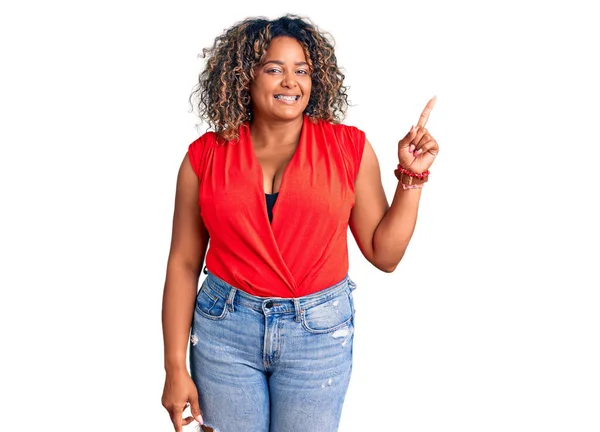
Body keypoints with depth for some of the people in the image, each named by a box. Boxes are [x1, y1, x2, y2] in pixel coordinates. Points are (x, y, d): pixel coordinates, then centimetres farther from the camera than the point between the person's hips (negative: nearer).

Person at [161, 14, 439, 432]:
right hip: (224, 330, 1)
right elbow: (183, 263, -1)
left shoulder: (350, 147, -2)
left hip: (319, 333, 0)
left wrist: (412, 176, -8)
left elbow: (384, 253, 0)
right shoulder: (206, 155, -2)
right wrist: (176, 368, -2)